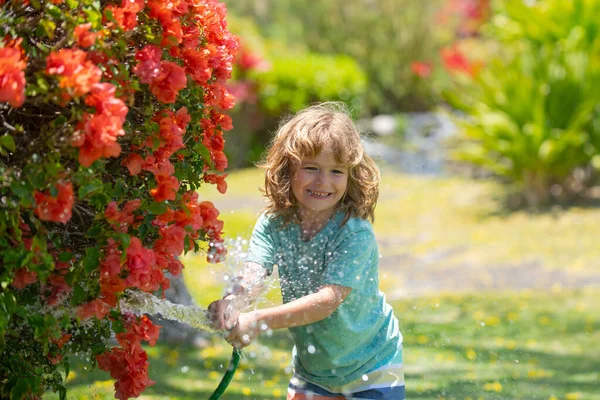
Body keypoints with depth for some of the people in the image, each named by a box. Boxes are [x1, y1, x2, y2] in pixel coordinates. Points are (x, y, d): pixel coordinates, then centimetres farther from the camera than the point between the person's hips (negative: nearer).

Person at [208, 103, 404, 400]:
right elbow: (253, 274, -27)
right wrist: (230, 303, -51)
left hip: (370, 370, -4)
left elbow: (328, 299, -35)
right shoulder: (273, 225, -12)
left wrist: (259, 321, -46)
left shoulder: (356, 234, -25)